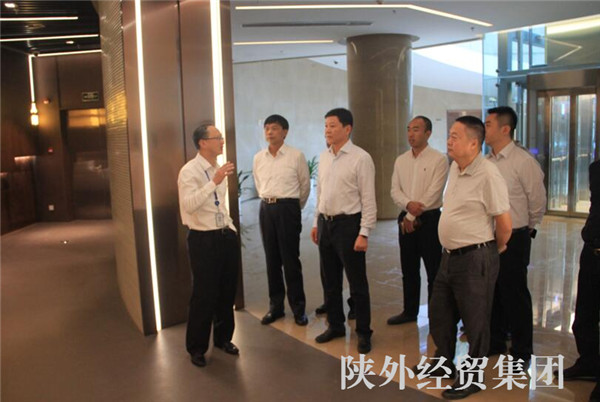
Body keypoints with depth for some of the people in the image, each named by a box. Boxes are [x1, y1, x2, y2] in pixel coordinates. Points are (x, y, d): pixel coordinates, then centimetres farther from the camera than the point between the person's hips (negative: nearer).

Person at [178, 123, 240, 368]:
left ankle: (223, 338, 37)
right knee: (204, 295, 2)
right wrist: (214, 182, -35)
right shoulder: (190, 171, -14)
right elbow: (188, 205, -30)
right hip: (204, 239, -7)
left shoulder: (218, 169, 10)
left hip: (226, 236, 7)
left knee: (227, 291, 16)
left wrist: (231, 228, 13)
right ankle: (196, 348, 22)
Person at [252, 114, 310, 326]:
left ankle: (298, 307, 11)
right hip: (266, 209, 4)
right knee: (272, 259, 10)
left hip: (288, 208, -4)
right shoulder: (258, 158, 7)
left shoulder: (296, 156, -5)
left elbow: (305, 185, 5)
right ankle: (275, 305, 21)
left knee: (291, 259, -1)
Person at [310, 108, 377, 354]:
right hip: (325, 223, 7)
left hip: (348, 224, -6)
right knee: (331, 281, 17)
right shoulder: (323, 157, 9)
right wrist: (316, 223, 14)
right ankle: (335, 325, 33)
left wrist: (364, 233, -17)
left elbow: (368, 199, -13)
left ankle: (363, 332, 20)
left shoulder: (361, 158, -12)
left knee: (357, 283, 4)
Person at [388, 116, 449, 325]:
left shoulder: (439, 159, -8)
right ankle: (410, 311, 26)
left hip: (429, 219, -5)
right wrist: (408, 204, -16)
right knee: (409, 270, 13)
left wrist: (413, 217, -13)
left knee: (434, 271, 2)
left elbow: (433, 194, -14)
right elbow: (395, 190, 4)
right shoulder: (401, 160, 10)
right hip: (406, 219, 5)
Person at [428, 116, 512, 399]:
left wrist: (494, 249, 1)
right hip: (450, 255, 9)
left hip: (474, 259, -8)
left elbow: (504, 224, -15)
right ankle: (445, 364, 41)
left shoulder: (488, 175, -20)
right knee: (439, 314, 19)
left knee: (475, 322, 9)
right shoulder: (455, 168, 6)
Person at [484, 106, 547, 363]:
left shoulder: (523, 161, -14)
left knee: (515, 295, 5)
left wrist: (528, 229, 6)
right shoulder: (486, 162, 6)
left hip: (513, 239, -6)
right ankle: (495, 342, 34)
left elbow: (537, 200, -7)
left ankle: (521, 351, 23)